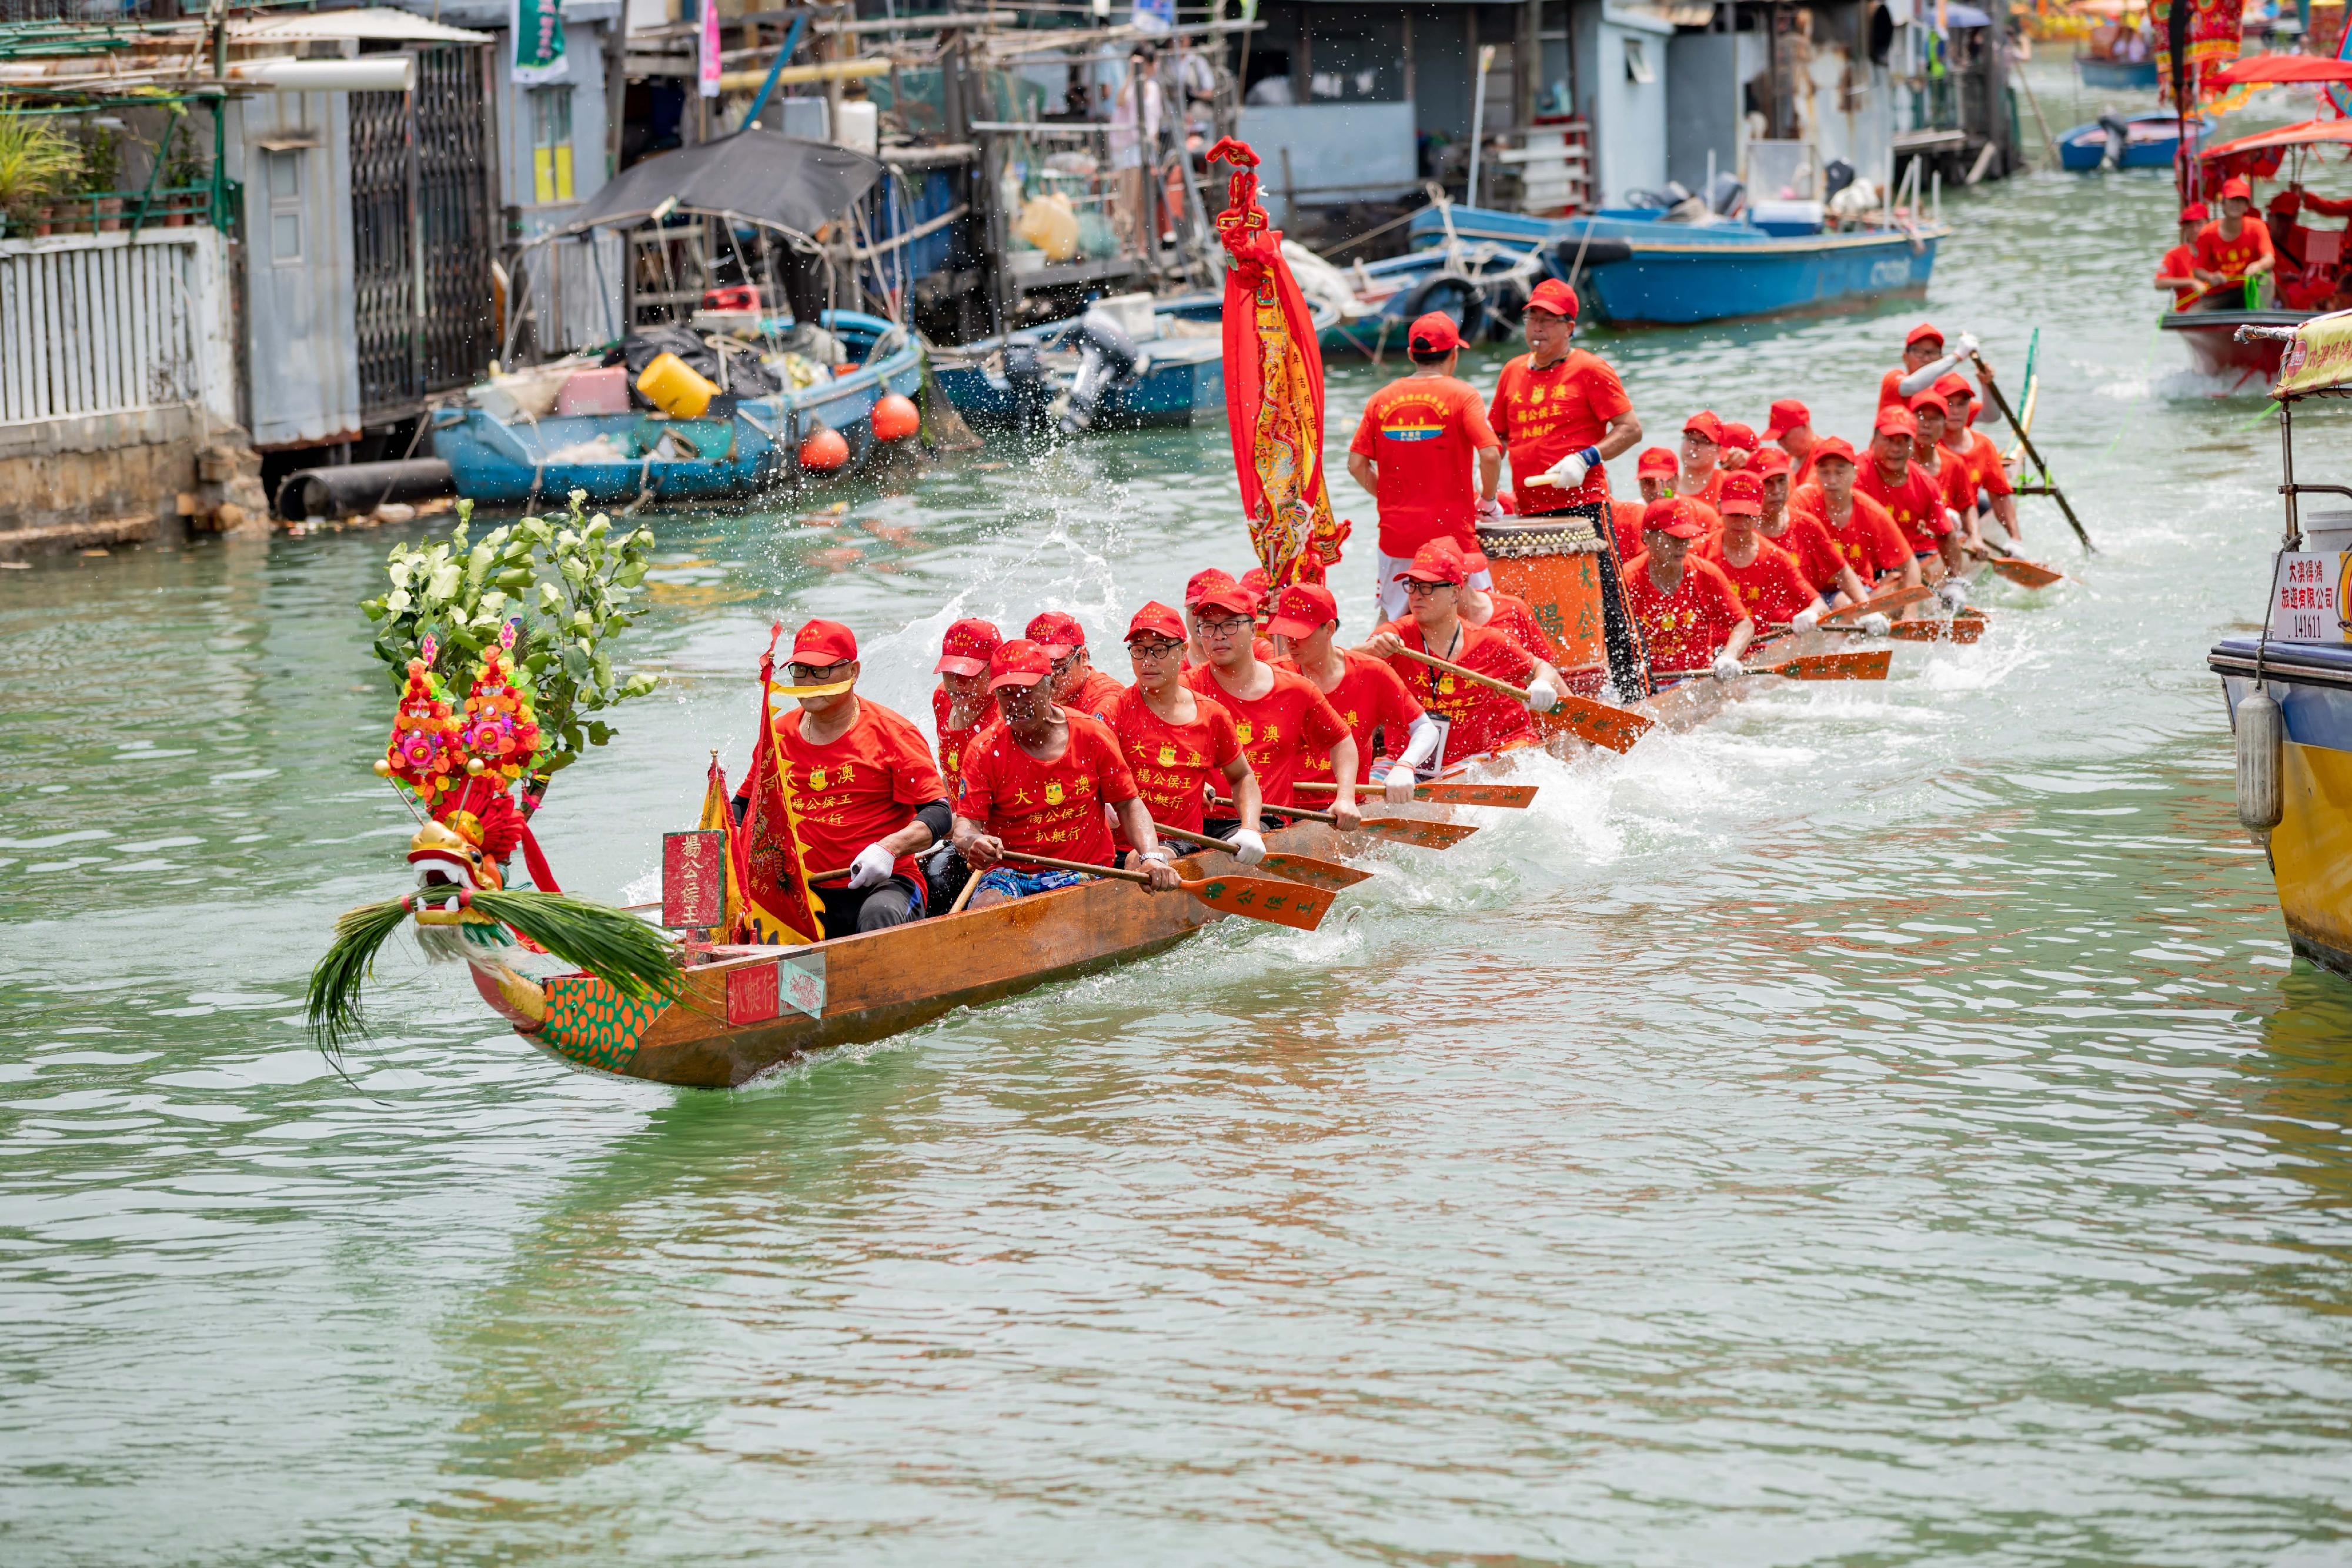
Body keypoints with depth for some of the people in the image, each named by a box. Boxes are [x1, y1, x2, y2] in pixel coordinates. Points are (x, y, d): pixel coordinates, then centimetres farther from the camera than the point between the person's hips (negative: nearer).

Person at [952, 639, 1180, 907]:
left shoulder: (1092, 736, 1)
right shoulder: (985, 752, -1)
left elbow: (1129, 805, 5)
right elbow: (965, 823, -8)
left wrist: (1152, 857, -13)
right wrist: (972, 842, -34)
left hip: (1082, 875, 0)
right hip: (1008, 872, 0)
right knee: (983, 912, -33)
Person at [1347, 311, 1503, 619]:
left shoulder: (1381, 399, 6)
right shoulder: (1461, 395, -5)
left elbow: (1357, 465, 4)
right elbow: (1490, 455, -15)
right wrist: (1487, 501, 2)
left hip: (1396, 533, 4)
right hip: (1452, 533, -4)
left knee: (1391, 620, 14)